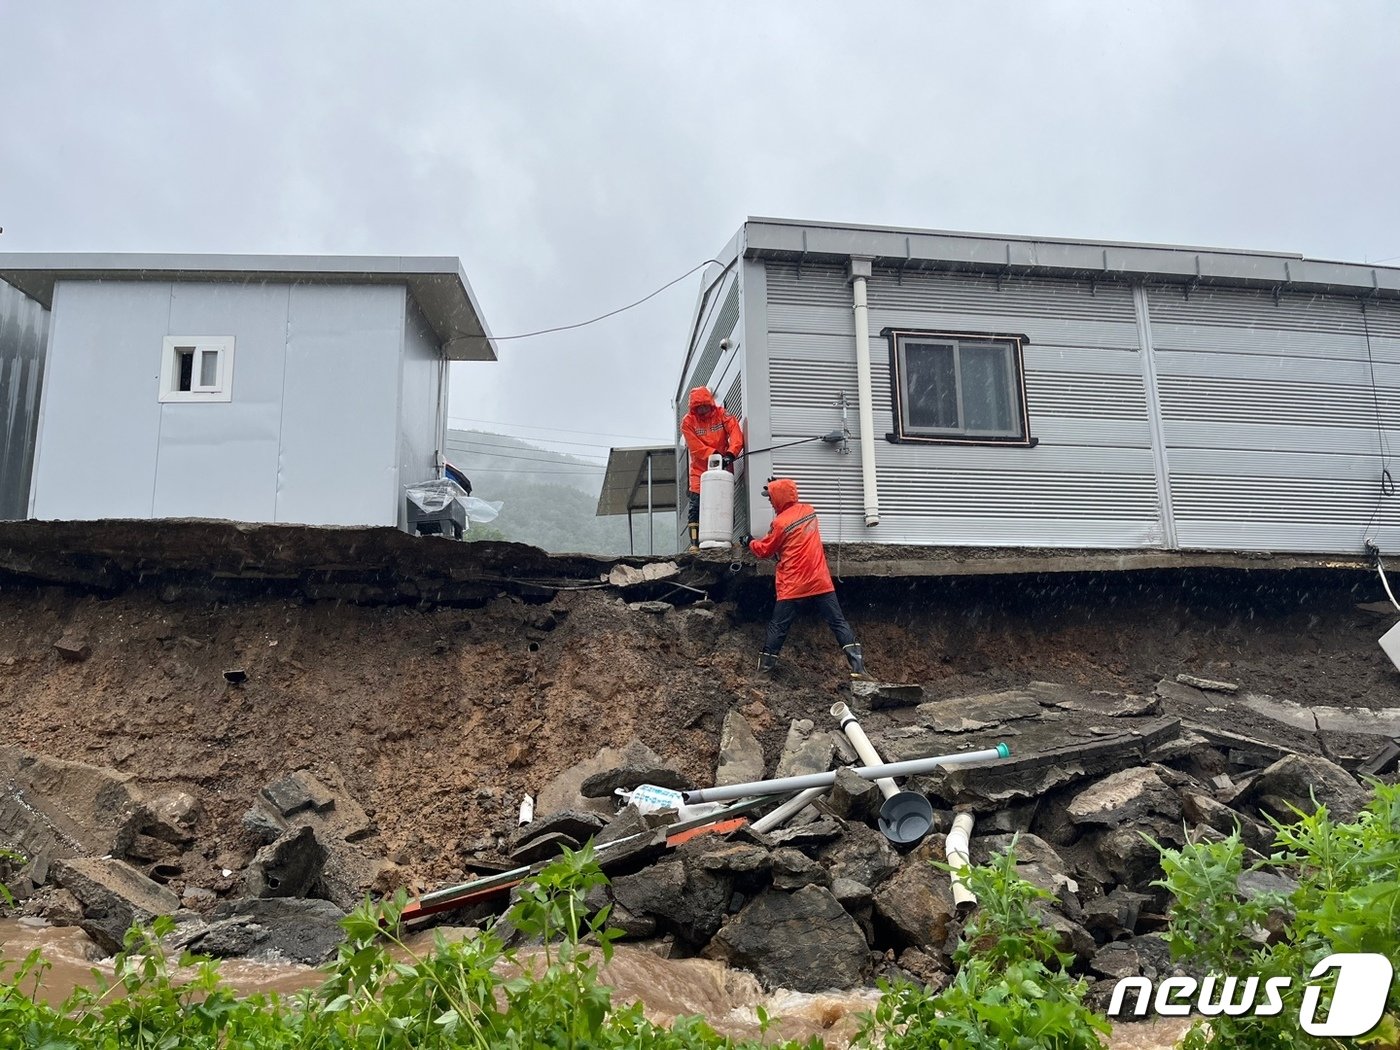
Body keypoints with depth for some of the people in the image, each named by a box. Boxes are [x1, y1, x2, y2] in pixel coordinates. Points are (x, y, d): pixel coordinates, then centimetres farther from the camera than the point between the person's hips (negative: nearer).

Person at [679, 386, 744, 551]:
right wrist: (714, 454, -26)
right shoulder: (688, 422, -5)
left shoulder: (721, 414, -2)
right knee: (695, 507, -8)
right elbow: (695, 447, -14)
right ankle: (694, 542, -7)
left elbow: (736, 433, -14)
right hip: (700, 469, -1)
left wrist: (730, 454, -29)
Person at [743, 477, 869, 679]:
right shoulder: (809, 510, 7)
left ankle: (765, 665, 14)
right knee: (838, 622, 1)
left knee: (778, 627, 8)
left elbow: (765, 549, 3)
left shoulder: (780, 523, -10)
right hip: (821, 582, 4)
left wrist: (751, 542, 23)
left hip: (793, 586, -4)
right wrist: (779, 486, 27)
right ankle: (858, 665, -8)